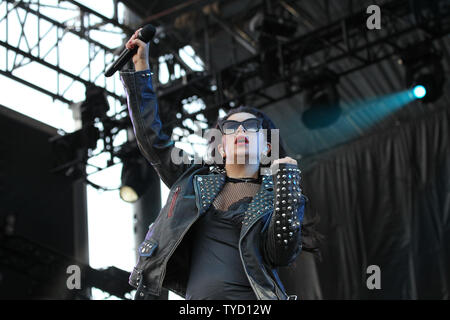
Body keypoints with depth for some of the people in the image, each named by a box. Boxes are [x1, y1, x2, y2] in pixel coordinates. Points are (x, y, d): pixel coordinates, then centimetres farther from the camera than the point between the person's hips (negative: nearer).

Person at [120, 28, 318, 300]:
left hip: (251, 296, -2)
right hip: (198, 295, 2)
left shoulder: (274, 194, 12)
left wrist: (286, 181, -8)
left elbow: (283, 254, -3)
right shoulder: (195, 180, 20)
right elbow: (151, 135, 22)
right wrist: (141, 65, 22)